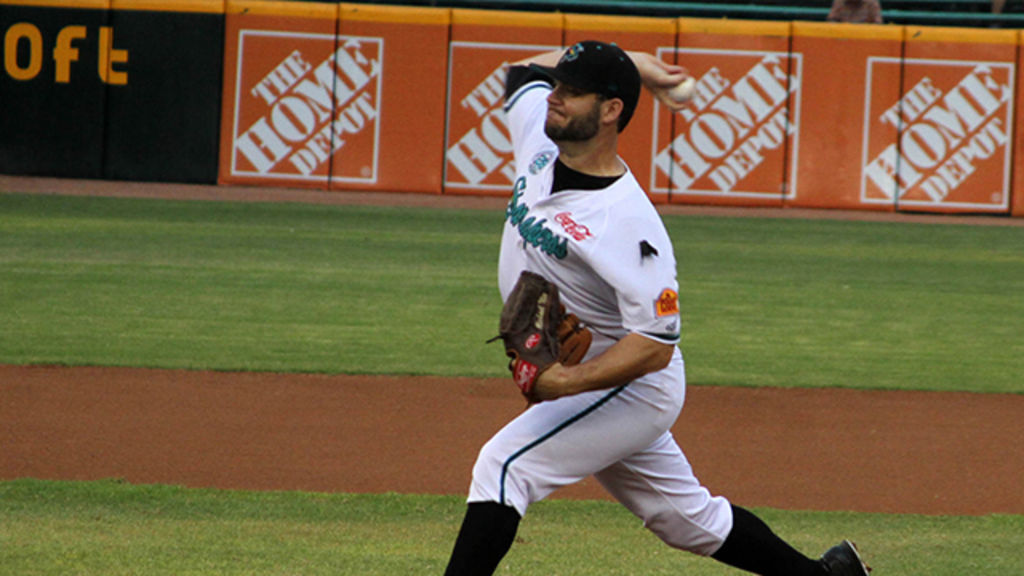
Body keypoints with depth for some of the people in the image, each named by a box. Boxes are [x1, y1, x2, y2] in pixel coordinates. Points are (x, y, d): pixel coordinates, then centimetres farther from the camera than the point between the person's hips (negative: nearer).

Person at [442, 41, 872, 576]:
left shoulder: (629, 225, -30)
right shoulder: (539, 142, -6)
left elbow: (656, 345, -30)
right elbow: (524, 69, 15)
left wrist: (566, 382, -42)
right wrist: (630, 64, 6)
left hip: (631, 390, -9)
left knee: (504, 466, -21)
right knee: (689, 518, 20)